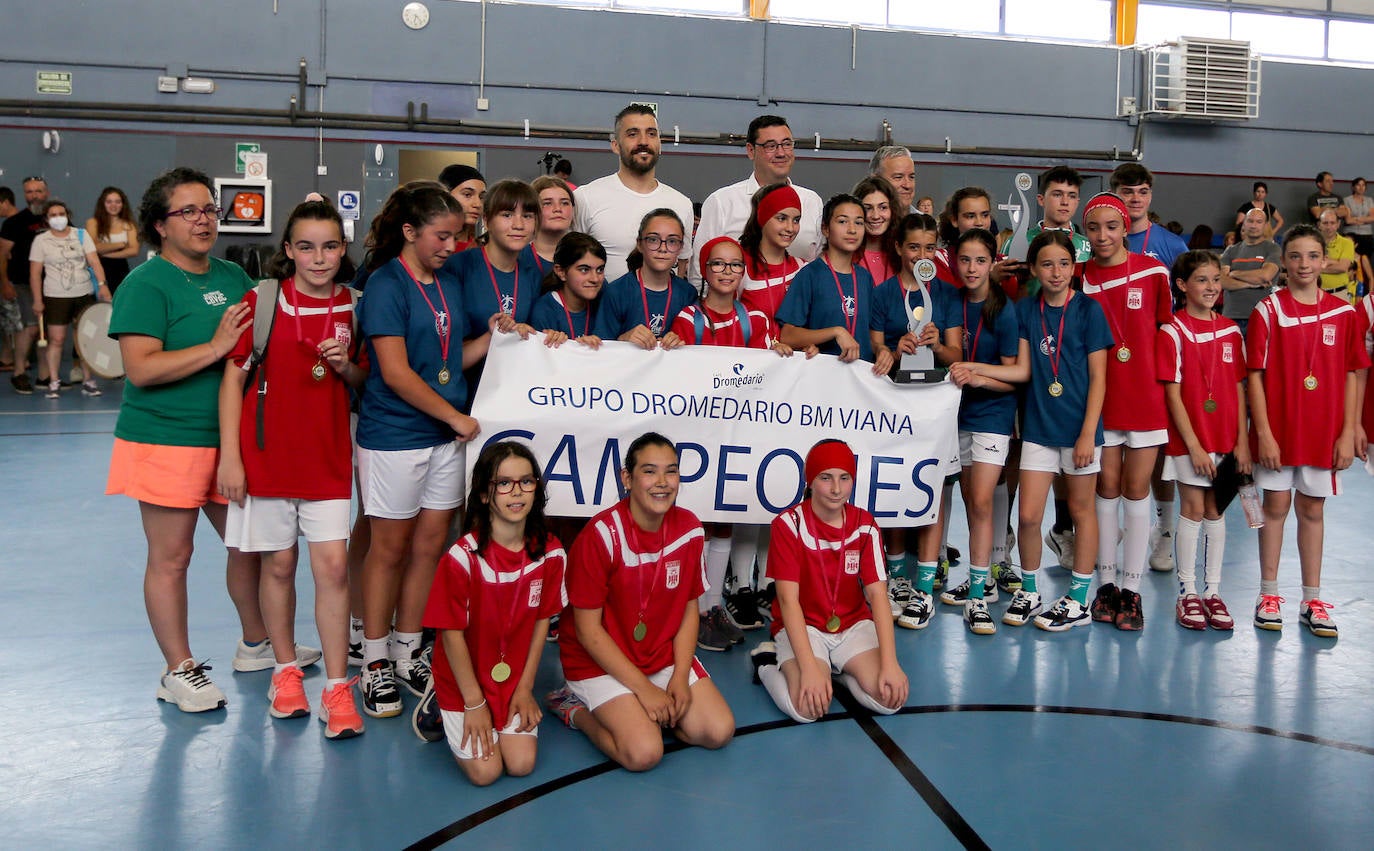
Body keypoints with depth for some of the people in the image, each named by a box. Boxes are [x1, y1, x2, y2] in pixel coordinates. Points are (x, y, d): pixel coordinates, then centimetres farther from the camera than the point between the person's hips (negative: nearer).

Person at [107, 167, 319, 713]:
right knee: (170, 557, 4)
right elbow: (141, 369, -21)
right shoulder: (145, 285, -10)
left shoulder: (233, 277, 11)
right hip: (166, 442, -6)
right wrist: (216, 347, -24)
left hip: (231, 438, 7)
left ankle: (256, 646, 33)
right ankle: (179, 672, 16)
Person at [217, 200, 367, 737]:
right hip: (266, 454, -1)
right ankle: (285, 672, 27)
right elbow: (234, 377, -4)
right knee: (278, 566, 8)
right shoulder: (262, 301, -4)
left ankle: (336, 689, 4)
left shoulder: (353, 307, 4)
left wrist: (346, 366, -10)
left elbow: (364, 383, 14)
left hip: (328, 457, 2)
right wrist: (229, 456, -8)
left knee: (333, 566, -4)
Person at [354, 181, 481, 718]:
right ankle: (376, 663, 17)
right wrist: (456, 416, -13)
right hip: (394, 436, -6)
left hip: (445, 435, 6)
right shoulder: (386, 285, -11)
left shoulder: (450, 285, 11)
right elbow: (395, 373, -17)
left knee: (430, 546, 10)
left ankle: (407, 653, 24)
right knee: (390, 548, 4)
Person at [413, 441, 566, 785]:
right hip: (465, 680, -3)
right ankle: (440, 709, 17)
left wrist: (525, 687, -2)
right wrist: (475, 703, -12)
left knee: (521, 764, -8)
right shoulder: (462, 557, -23)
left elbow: (541, 621, 1)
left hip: (514, 679, 4)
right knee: (484, 771, -9)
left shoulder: (550, 553, -9)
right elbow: (452, 633, -16)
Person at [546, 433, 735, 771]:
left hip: (665, 655, 6)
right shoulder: (601, 535, -21)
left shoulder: (689, 529, -5)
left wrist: (680, 677, -9)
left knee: (719, 731, -9)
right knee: (644, 752, -23)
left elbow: (689, 608, 4)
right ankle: (576, 709, 4)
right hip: (600, 662, -5)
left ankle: (644, 710, 13)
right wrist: (643, 688, -18)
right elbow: (588, 630, -17)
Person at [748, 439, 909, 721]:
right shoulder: (788, 524, -14)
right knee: (808, 705, -30)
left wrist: (890, 663, -23)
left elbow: (877, 595, -11)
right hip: (802, 627, -3)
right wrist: (809, 667, -30)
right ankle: (768, 663, 2)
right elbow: (788, 599, -19)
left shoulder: (865, 525, -5)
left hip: (854, 625, 3)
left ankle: (836, 669, 8)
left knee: (891, 697, -21)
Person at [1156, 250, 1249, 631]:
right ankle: (1188, 594, 8)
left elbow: (1239, 389, 8)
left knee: (1215, 511, 9)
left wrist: (1242, 441, 2)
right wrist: (1194, 445, -13)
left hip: (1225, 439, 4)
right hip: (1188, 440, -4)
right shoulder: (1173, 333, -7)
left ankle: (1213, 591, 16)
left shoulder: (1232, 332, 7)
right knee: (1193, 510, -1)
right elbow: (1172, 394, -10)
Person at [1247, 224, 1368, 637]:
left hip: (1323, 432, 2)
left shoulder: (1343, 313, 2)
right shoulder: (1267, 311, -4)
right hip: (1277, 430, -2)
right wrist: (1263, 432, -11)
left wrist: (1348, 433, -1)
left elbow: (1352, 376, 4)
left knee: (1312, 510, 10)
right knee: (1275, 506, 6)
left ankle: (1312, 601, 17)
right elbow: (1255, 375, -6)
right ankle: (1268, 595, 16)